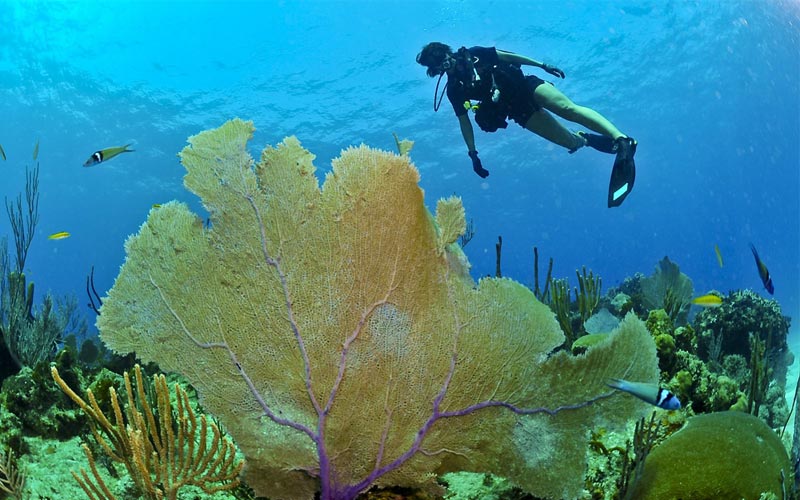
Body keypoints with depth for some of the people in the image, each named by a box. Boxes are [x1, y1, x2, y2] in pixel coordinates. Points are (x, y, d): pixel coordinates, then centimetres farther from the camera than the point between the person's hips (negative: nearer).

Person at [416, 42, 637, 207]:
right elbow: (464, 122, 5)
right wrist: (473, 154, -1)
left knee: (568, 108, -26)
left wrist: (542, 65, 5)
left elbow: (507, 56, 8)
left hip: (525, 85, 0)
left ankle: (621, 139, -31)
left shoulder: (473, 53, 2)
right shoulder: (454, 89, 2)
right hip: (518, 110, 0)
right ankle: (586, 139, 20)